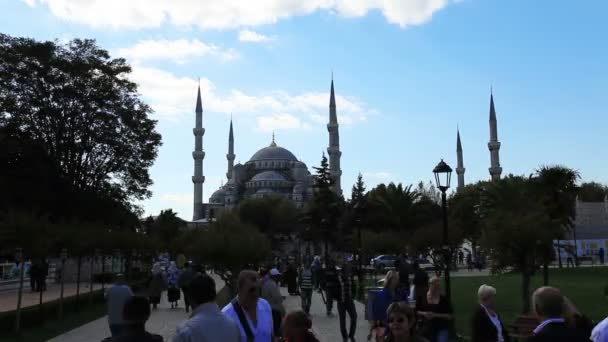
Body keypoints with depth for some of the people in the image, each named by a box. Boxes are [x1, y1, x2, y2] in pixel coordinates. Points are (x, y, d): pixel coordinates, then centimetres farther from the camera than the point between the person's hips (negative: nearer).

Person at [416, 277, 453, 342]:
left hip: (442, 329, -2)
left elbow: (449, 316, -5)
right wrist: (424, 314, -13)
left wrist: (436, 315, -16)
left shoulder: (444, 299, -4)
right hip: (427, 329, 2)